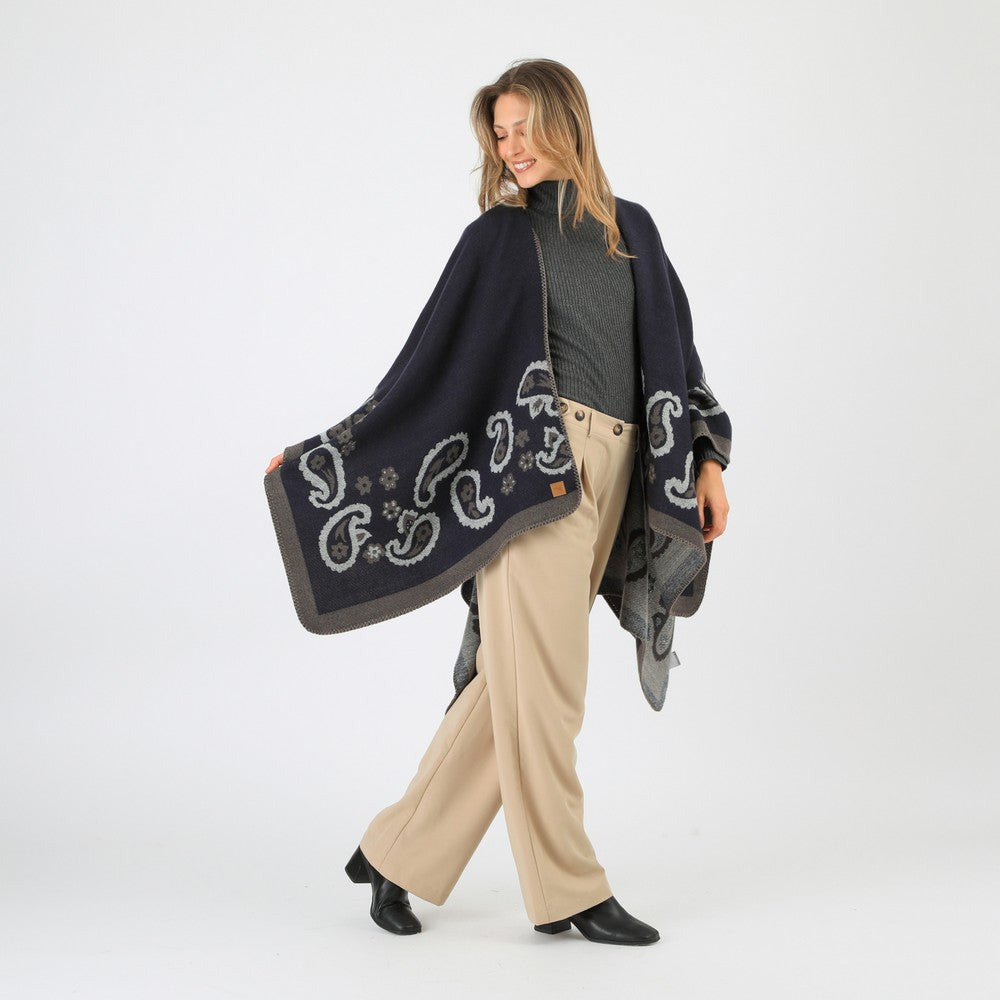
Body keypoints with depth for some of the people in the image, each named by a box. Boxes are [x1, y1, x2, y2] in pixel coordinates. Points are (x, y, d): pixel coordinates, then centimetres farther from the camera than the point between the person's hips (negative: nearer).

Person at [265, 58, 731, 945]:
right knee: (544, 680, -3)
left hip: (609, 472, 5)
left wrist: (709, 457, 8)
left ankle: (397, 855, 18)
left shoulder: (628, 227, 17)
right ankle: (566, 889, 9)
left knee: (518, 677, 6)